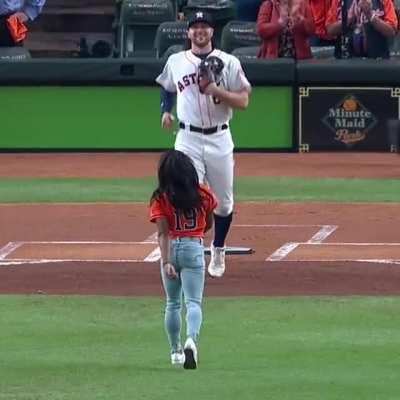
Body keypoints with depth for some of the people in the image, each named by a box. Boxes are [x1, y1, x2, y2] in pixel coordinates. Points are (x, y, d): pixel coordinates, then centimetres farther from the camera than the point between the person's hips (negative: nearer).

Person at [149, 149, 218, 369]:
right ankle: (191, 339, -31)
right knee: (193, 302, -4)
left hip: (170, 249, 1)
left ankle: (175, 351, 24)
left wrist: (166, 262, -20)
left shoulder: (160, 198, -6)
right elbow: (208, 224, 13)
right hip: (194, 248, -1)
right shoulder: (203, 194, -1)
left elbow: (163, 233, -14)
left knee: (172, 303, 18)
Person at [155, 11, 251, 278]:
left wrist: (217, 91, -20)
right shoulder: (175, 61, 6)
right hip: (188, 139, 0)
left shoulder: (229, 63, 0)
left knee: (224, 203, 9)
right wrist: (166, 111, 7)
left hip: (220, 139, 0)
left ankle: (218, 252, 30)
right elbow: (167, 88, 26)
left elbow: (243, 101, -5)